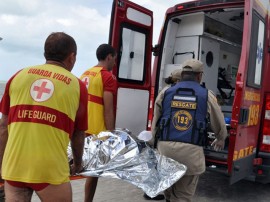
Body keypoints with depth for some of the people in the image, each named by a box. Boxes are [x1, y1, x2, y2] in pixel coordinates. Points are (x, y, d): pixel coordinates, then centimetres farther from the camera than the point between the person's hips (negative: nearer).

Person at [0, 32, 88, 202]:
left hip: (14, 167, 2)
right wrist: (78, 163, 24)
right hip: (50, 170, -1)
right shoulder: (77, 86, 0)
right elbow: (78, 133, 7)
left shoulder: (19, 76, 6)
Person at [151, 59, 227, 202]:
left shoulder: (165, 93, 10)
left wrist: (154, 142, 30)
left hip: (165, 148, 3)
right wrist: (220, 139, 39)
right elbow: (219, 124, 18)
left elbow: (155, 123, 14)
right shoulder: (207, 96, 6)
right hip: (191, 151, -2)